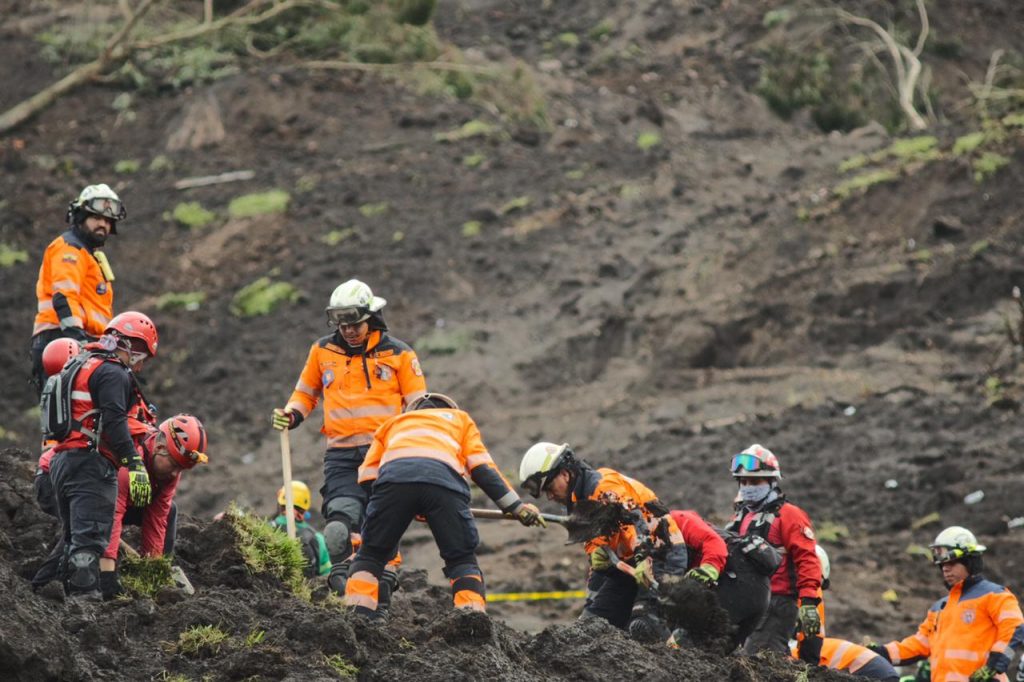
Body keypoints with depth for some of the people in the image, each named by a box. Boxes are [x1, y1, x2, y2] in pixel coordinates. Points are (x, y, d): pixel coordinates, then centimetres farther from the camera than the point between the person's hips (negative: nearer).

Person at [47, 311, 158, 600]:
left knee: (73, 537, 13)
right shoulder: (114, 374, -8)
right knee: (90, 536, -16)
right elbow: (115, 423, -20)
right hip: (91, 463, -10)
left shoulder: (83, 367, 24)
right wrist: (135, 465, -24)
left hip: (61, 462, 10)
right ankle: (86, 594, -23)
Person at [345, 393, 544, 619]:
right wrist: (517, 507, 27)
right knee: (462, 560, 13)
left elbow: (367, 476, 30)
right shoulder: (460, 418, 39)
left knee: (371, 555, 16)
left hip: (392, 475, 1)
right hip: (444, 479, -1)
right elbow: (482, 469, 25)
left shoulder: (394, 423, 42)